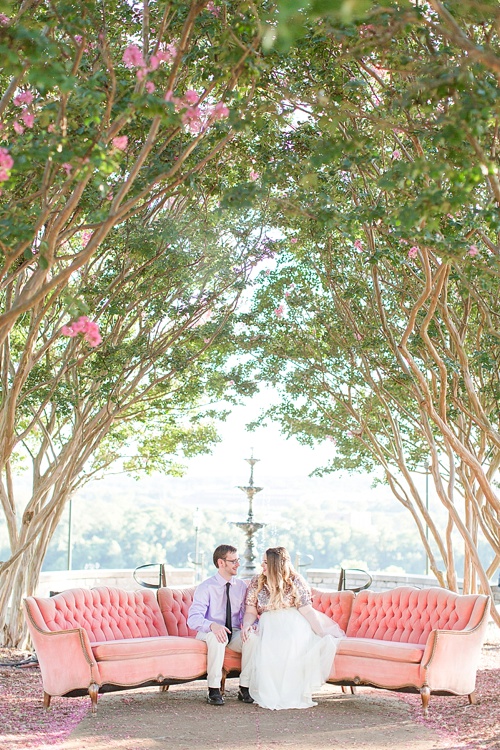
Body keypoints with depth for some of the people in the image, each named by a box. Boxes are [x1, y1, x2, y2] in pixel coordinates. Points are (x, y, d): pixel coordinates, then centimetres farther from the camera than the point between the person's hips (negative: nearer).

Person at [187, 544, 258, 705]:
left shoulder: (241, 586, 4)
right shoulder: (206, 587, -10)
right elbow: (193, 618, -20)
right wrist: (212, 625, -41)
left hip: (234, 633, 3)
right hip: (209, 633, -3)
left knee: (253, 637, -28)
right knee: (216, 637, -38)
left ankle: (245, 688, -18)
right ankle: (214, 691, -28)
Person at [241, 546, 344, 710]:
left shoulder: (295, 581, 1)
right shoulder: (256, 583, 10)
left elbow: (307, 610, -3)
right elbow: (251, 612, 7)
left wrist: (322, 634, -12)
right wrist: (246, 625, -16)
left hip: (293, 624, -2)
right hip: (269, 626, 2)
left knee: (291, 643, -36)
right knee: (266, 648, -33)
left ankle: (294, 695, -23)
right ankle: (270, 696, -20)